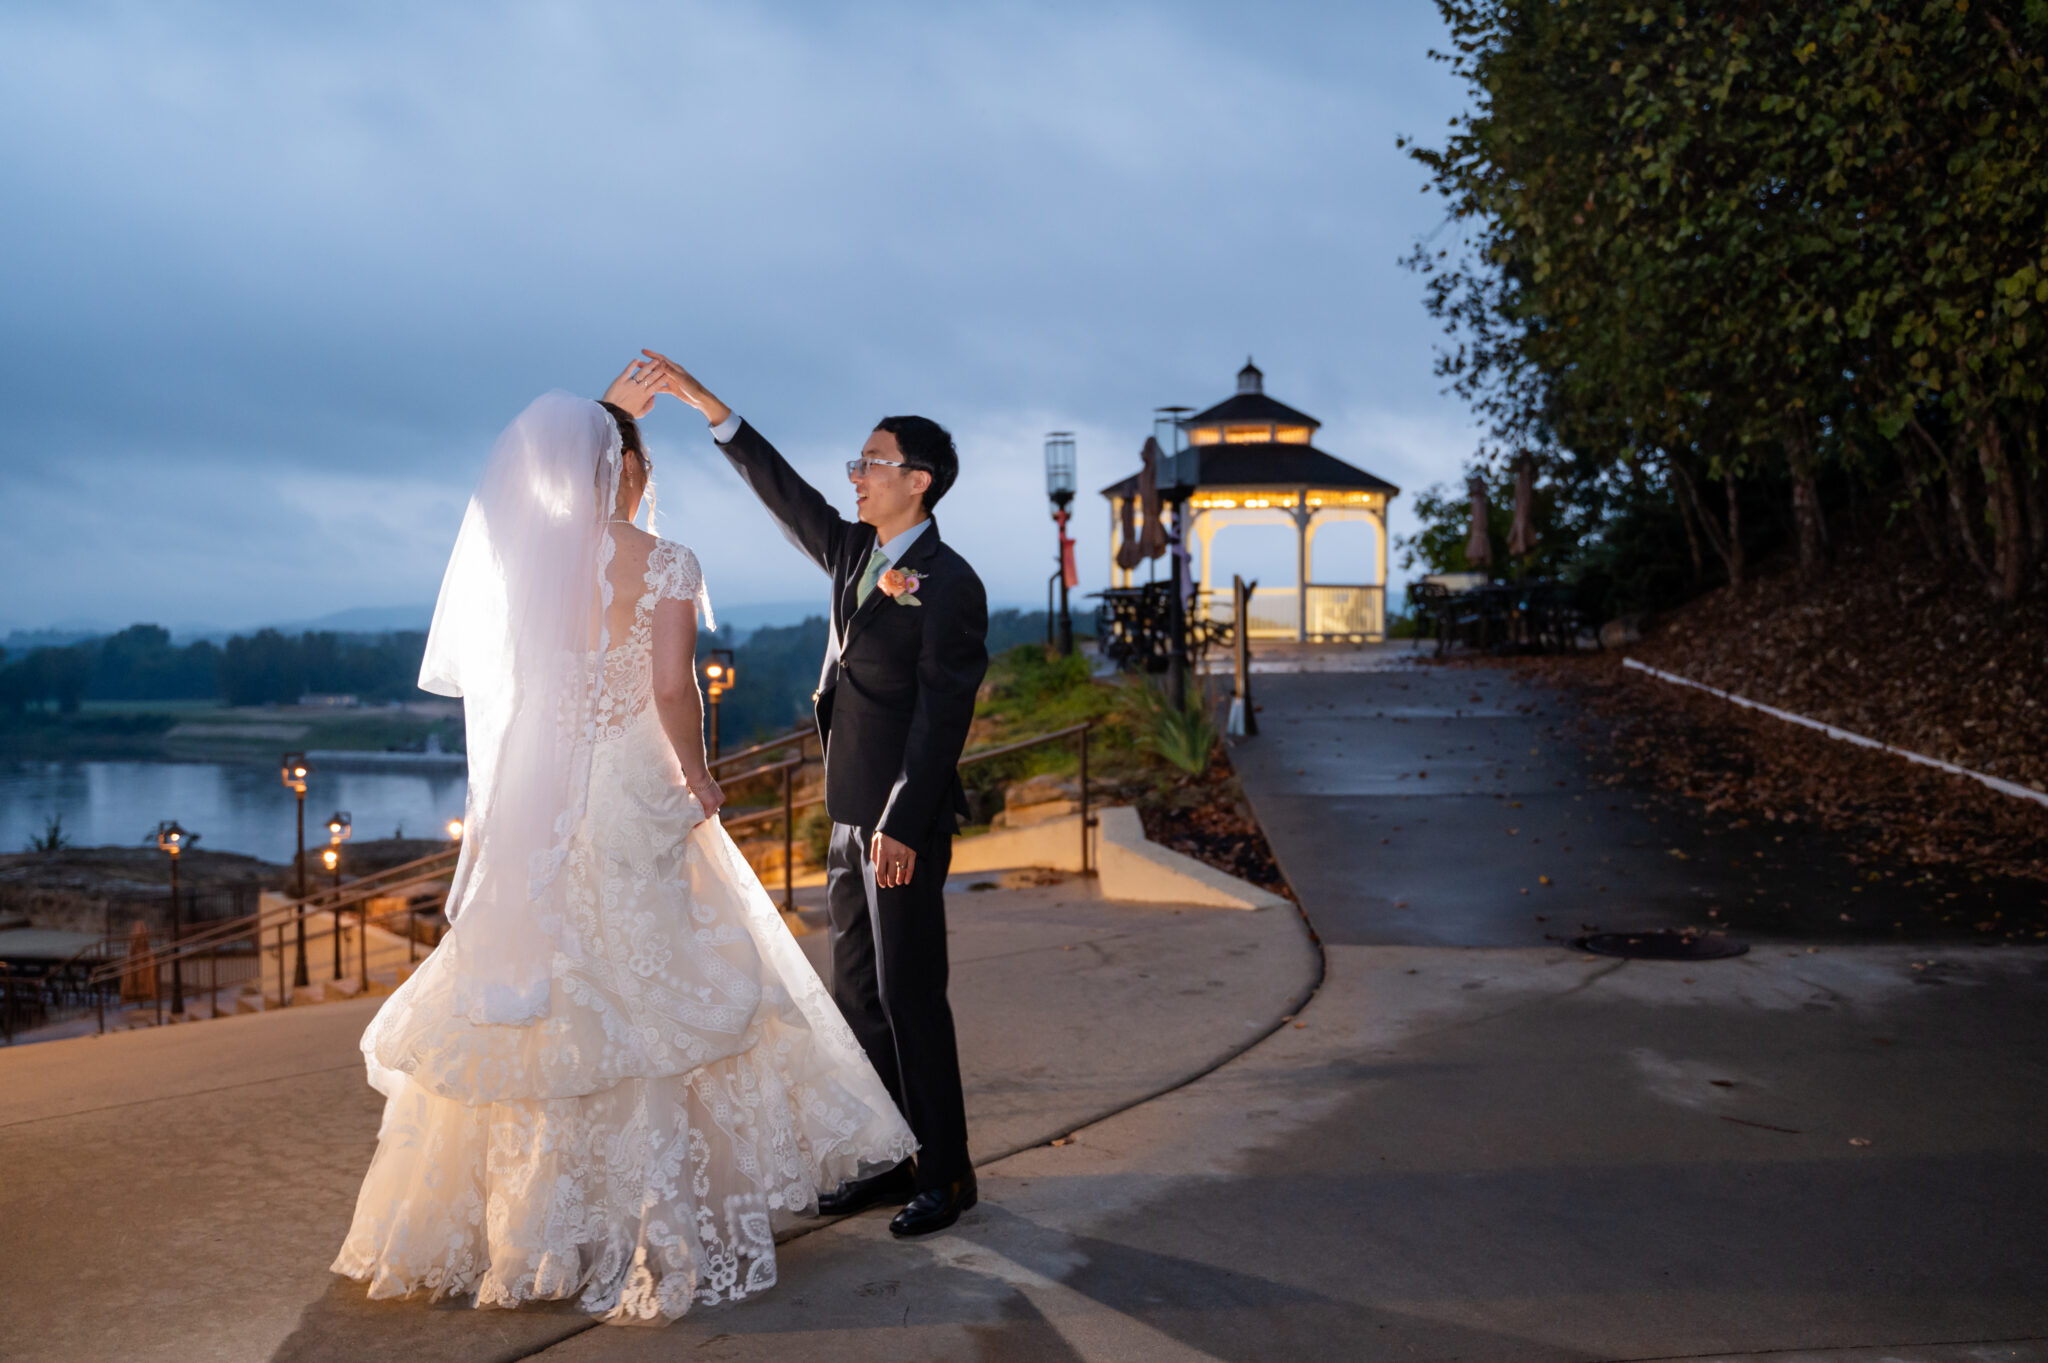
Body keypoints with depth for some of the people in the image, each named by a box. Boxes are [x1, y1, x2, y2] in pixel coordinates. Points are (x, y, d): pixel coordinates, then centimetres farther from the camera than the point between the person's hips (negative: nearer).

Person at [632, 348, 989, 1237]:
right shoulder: (855, 553, 12)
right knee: (857, 994, 12)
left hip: (904, 823, -9)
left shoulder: (949, 584, -12)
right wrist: (707, 406, 13)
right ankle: (887, 1162, 21)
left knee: (909, 994, -4)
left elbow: (941, 715, -17)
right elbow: (781, 491, 18)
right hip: (849, 815, 9)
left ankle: (945, 1172, 8)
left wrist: (902, 827, -20)